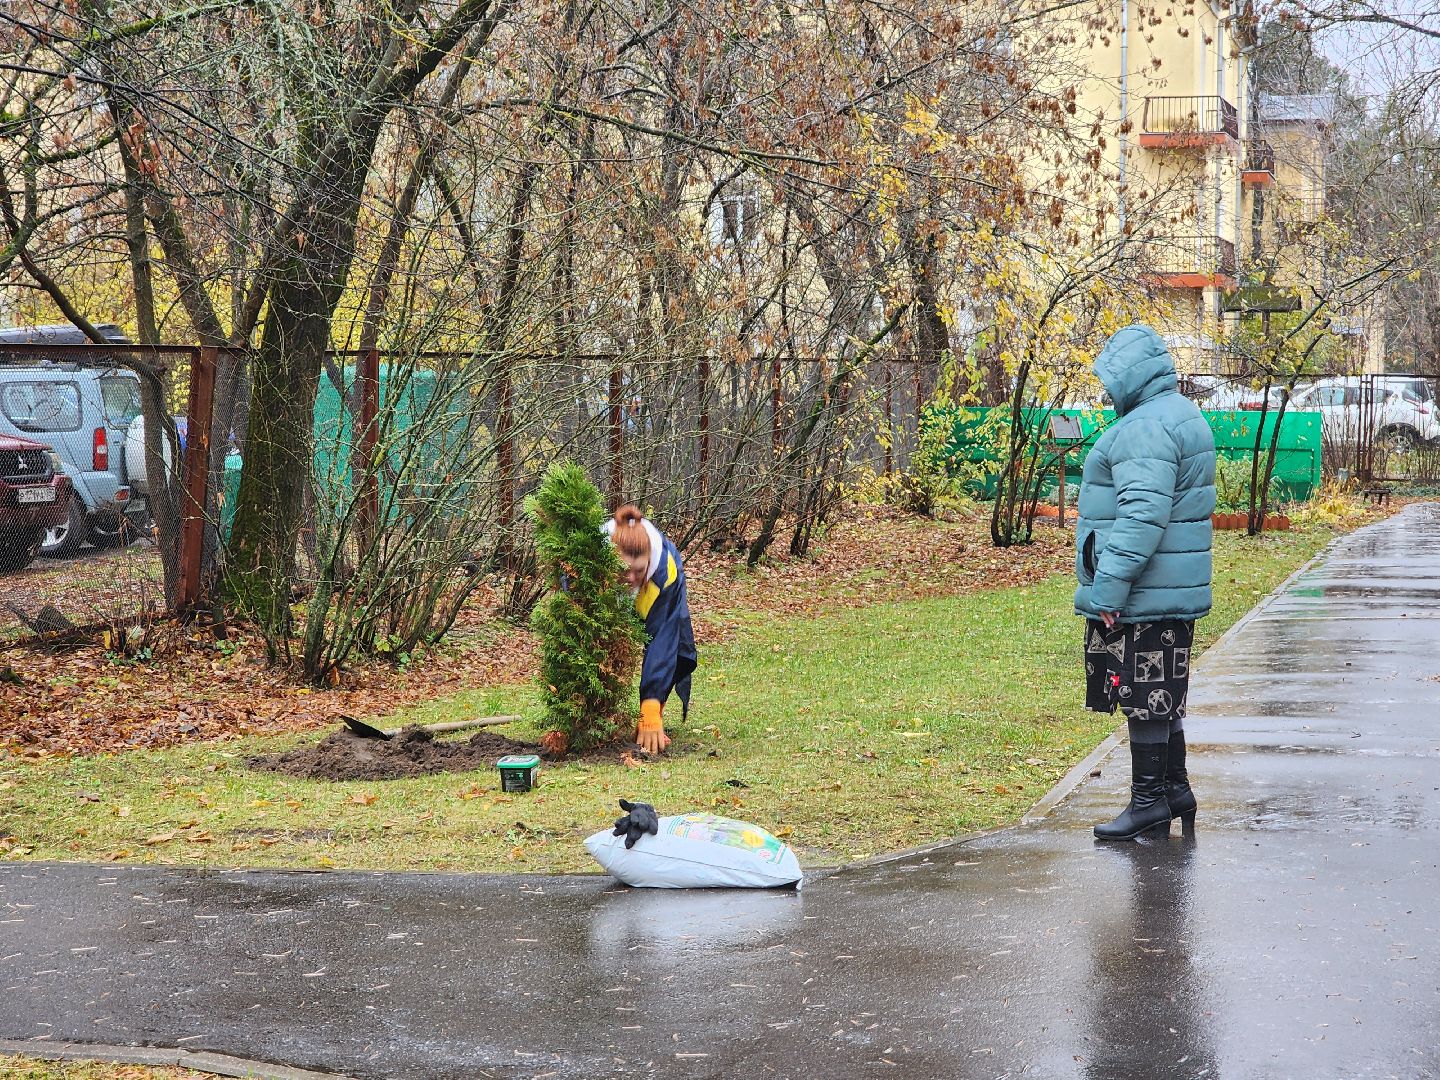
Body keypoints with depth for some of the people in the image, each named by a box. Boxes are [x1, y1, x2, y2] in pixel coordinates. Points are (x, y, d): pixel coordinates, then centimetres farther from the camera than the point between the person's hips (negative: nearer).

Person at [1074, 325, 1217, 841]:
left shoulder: (1146, 427, -18)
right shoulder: (1181, 415, 16)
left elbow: (1143, 515, -26)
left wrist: (1109, 586, -24)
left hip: (1143, 598, -11)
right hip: (1175, 591, 11)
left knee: (1143, 696, -3)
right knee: (1160, 694, 17)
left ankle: (1150, 798, 2)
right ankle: (1175, 788, 24)